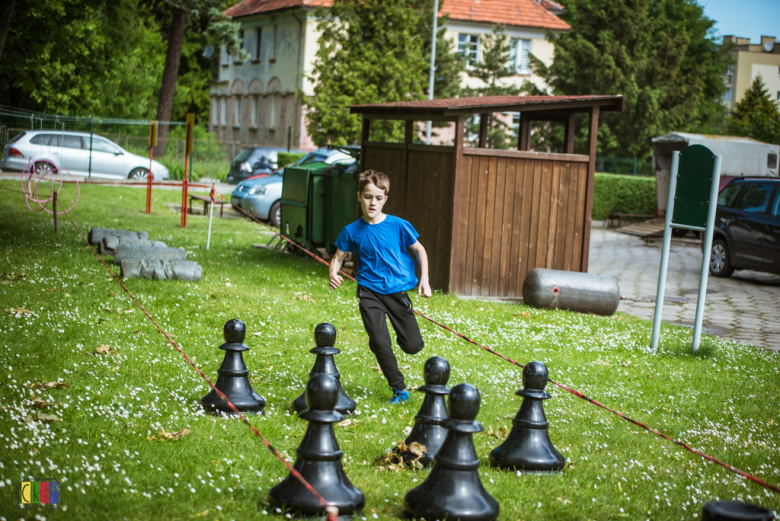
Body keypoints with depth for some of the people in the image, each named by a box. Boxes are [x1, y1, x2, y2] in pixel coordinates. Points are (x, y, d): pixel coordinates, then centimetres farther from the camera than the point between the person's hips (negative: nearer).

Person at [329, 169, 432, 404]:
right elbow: (338, 257, 8)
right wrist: (333, 274, -13)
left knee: (413, 346, -1)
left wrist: (424, 280, -3)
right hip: (370, 290, 0)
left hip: (397, 290, 0)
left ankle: (401, 336, 38)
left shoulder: (398, 226, -6)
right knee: (380, 343, -13)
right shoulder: (352, 231, -3)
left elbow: (419, 249, 6)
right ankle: (399, 389, 6)